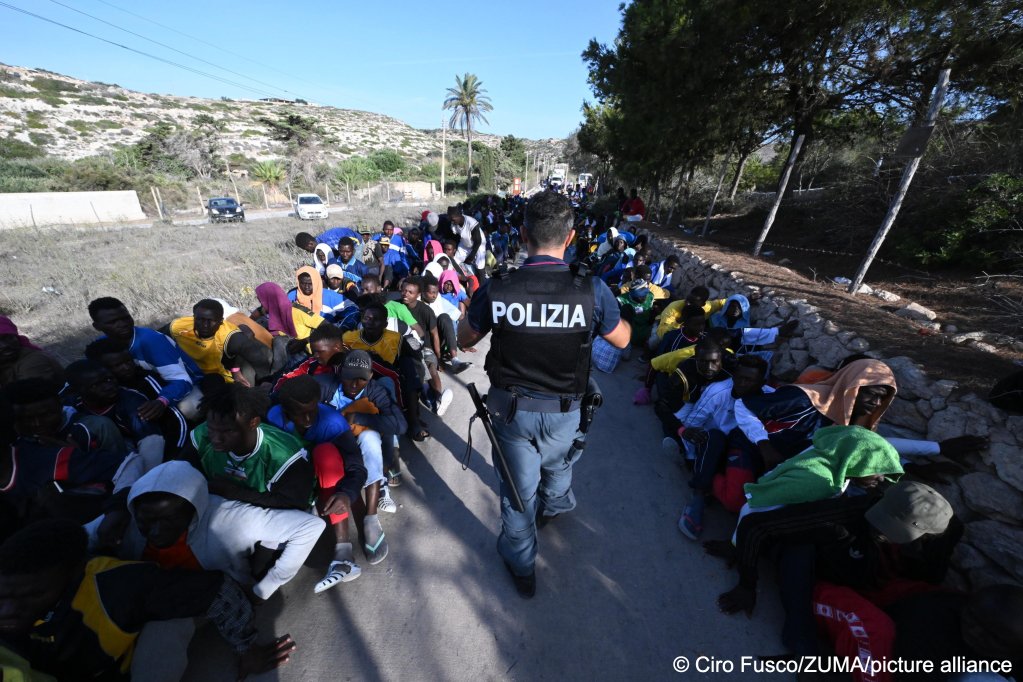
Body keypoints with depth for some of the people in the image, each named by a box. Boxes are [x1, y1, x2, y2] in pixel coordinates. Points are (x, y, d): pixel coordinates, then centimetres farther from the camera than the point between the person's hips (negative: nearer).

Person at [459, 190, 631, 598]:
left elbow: (465, 339, -2)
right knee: (557, 466, 33)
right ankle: (553, 506, 67)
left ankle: (521, 567, 44)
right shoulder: (592, 290, -22)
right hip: (564, 411, 1)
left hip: (511, 407, -1)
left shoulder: (496, 290, -21)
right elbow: (622, 340, -2)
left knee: (519, 487, 20)